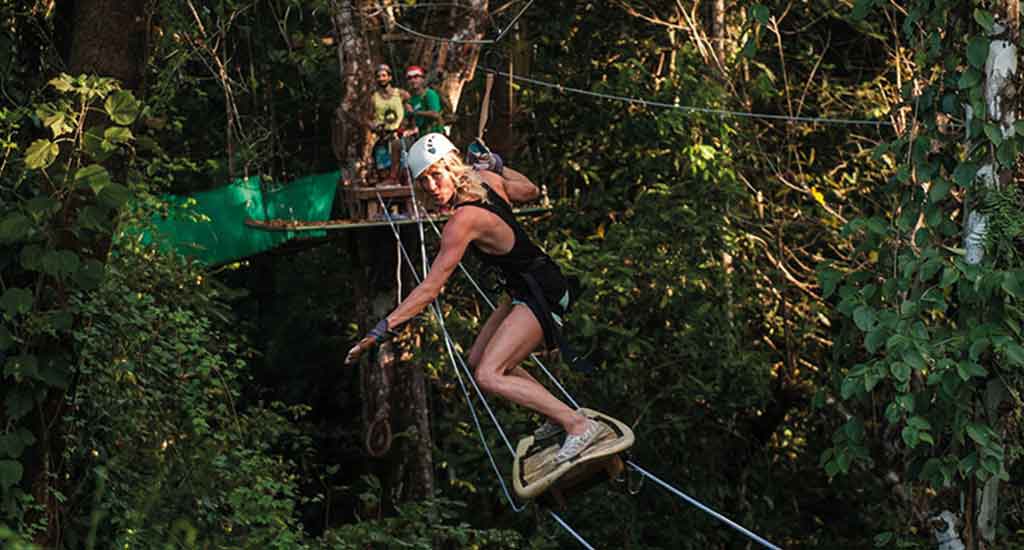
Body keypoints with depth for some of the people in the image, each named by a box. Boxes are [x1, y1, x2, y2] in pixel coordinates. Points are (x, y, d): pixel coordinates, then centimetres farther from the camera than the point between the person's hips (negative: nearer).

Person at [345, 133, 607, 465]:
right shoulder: (488, 180, -3)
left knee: (488, 376, -18)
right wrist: (497, 166, 29)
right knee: (478, 360, 18)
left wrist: (383, 329, -24)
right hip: (526, 290, 10)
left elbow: (430, 288, -25)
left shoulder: (463, 221, -25)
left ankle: (581, 426, -18)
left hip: (541, 294, -10)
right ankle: (558, 416, 26)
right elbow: (530, 191, 18)